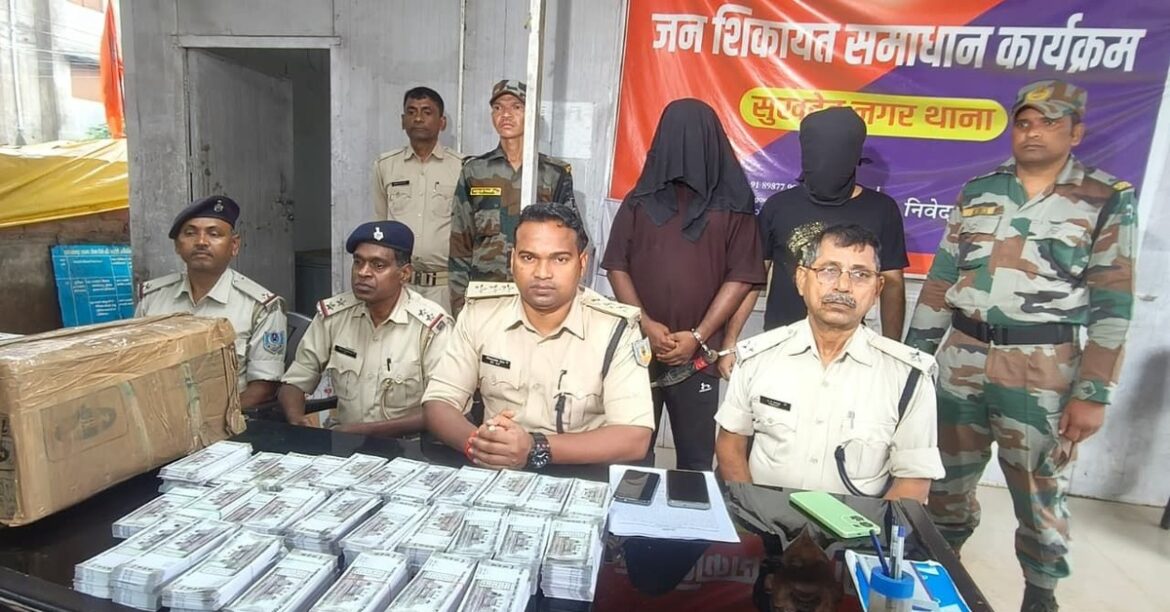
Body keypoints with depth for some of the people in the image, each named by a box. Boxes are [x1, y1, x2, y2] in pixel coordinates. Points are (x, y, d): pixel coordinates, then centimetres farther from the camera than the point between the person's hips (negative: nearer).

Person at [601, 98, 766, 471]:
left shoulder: (731, 206, 4)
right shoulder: (641, 200, 8)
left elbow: (742, 278, -1)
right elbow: (616, 266, 4)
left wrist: (699, 336, -9)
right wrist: (646, 325, -9)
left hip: (699, 353, -1)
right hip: (638, 346, 1)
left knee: (695, 459, 8)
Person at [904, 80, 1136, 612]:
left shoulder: (1108, 200, -1)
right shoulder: (977, 191, 8)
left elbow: (1113, 305, -4)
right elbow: (940, 279, 9)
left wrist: (1093, 393, -9)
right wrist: (911, 356, 6)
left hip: (1042, 371, -3)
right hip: (962, 360, 3)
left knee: (1041, 495, 9)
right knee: (946, 482, 13)